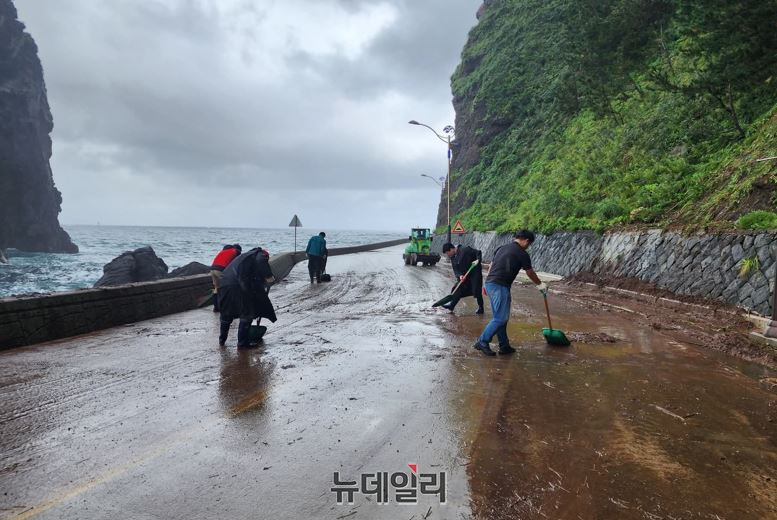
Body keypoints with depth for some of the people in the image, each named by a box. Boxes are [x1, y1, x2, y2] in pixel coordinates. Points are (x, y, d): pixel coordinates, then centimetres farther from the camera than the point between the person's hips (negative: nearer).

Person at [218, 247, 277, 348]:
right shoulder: (260, 254, 13)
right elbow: (261, 261, -16)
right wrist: (268, 276, -11)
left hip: (224, 284, 8)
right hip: (238, 285, -8)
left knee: (227, 314, 22)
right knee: (247, 314, 3)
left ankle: (222, 340, 35)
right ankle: (242, 342, 5)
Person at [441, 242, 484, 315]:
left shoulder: (465, 249, -16)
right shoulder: (453, 258, 7)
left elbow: (478, 253, -13)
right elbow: (455, 270, 2)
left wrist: (478, 260, -30)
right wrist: (459, 275, -18)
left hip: (475, 273, -7)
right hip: (464, 276, 7)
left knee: (476, 291, -4)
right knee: (458, 289, 5)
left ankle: (480, 308, 13)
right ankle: (451, 305, 14)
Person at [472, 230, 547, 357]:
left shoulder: (502, 248, 18)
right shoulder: (522, 254, -3)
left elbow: (491, 266, 19)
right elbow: (530, 274, 10)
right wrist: (541, 285, 27)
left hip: (489, 283, 9)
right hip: (500, 286, -9)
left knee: (501, 317, 14)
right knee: (500, 318, -3)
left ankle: (504, 346, 19)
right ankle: (482, 342, -1)